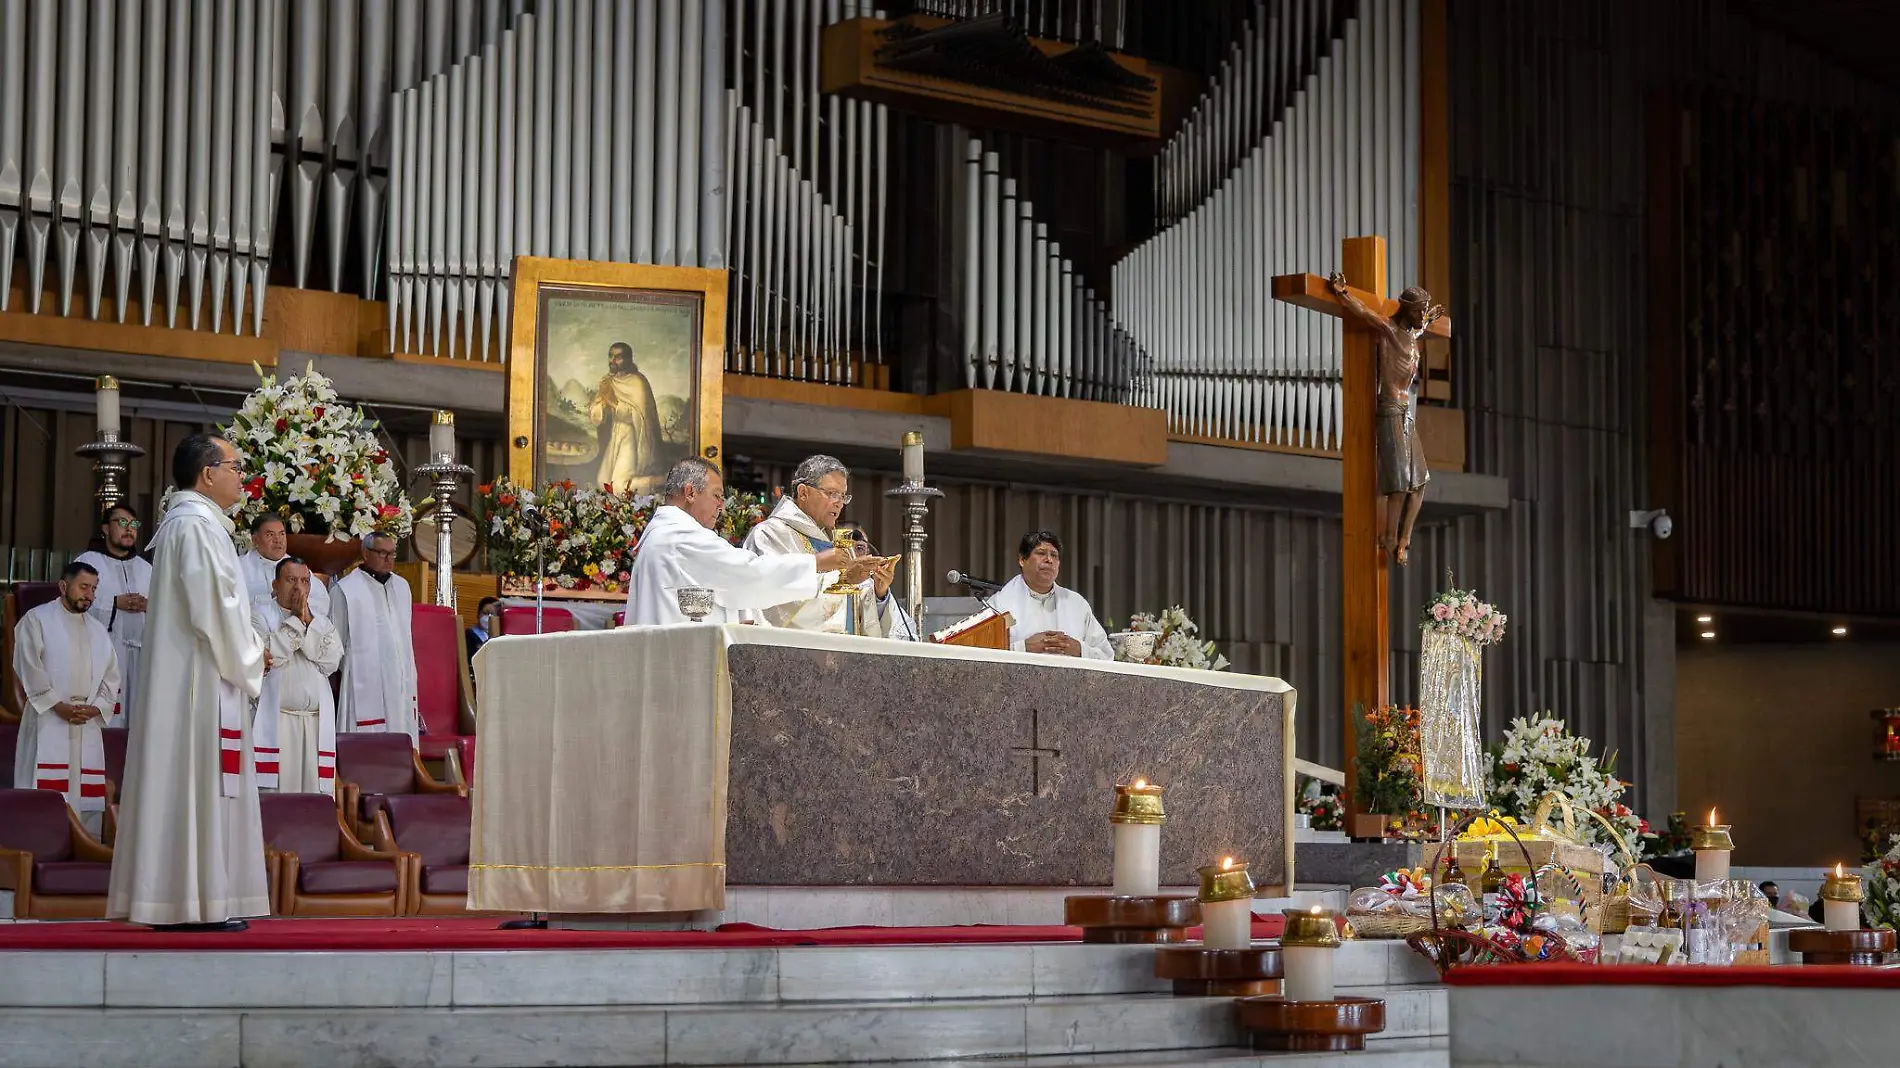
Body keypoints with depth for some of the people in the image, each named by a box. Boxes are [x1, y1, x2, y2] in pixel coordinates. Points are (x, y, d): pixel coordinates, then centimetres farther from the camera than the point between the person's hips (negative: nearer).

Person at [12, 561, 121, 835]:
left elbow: (111, 677, 16)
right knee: (46, 790, -12)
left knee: (86, 791, 0)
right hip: (47, 720, -5)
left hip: (88, 726, 5)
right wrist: (58, 706, -12)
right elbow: (29, 668, -6)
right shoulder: (37, 620, 4)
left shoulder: (98, 630, 21)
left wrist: (96, 708, -2)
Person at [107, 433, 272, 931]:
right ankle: (198, 903, -9)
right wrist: (248, 660, -5)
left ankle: (175, 902, 9)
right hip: (202, 681, -10)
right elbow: (215, 609, -19)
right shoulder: (198, 526, -14)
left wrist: (247, 649, 15)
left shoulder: (184, 523, 19)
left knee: (184, 785, 8)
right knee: (201, 781, -9)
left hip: (183, 678, 10)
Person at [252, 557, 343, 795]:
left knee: (313, 791, -3)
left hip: (316, 723, 4)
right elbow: (268, 655, -11)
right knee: (274, 788, -14)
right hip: (274, 722, -4)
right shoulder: (260, 614, 8)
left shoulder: (321, 622, 20)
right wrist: (296, 620, -3)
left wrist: (308, 621, -2)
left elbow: (330, 661, 2)